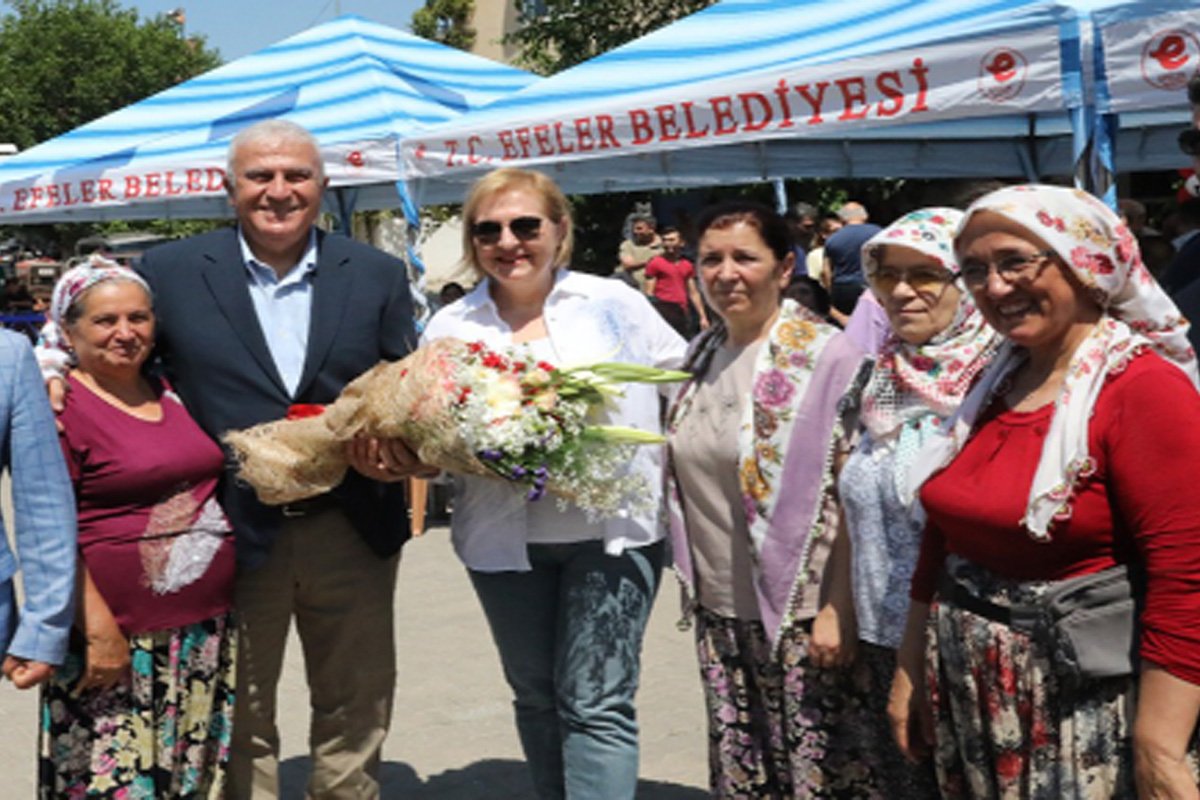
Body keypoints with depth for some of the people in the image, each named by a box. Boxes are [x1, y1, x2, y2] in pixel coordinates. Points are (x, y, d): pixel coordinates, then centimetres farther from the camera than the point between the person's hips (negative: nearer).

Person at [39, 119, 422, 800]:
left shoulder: (378, 276, 2)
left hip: (353, 532, 2)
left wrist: (403, 452, -15)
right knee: (240, 716, 14)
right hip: (232, 534, -1)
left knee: (356, 709, 16)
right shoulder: (170, 272, -1)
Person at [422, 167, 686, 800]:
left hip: (612, 530, -2)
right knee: (537, 698, 15)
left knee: (596, 704, -6)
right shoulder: (449, 328, 4)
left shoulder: (615, 304, 0)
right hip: (505, 540, 3)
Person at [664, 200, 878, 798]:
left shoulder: (826, 355, -11)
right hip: (719, 612, 6)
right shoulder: (701, 357, 8)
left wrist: (838, 610, -17)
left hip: (802, 614, -6)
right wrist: (693, 586, 14)